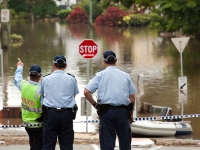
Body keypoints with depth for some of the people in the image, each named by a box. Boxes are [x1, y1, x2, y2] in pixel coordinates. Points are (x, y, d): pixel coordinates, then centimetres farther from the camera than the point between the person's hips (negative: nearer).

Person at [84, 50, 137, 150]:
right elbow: (132, 97, 8)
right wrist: (131, 114, 18)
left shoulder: (100, 75, 2)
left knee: (107, 142, 0)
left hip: (106, 111, -1)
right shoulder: (125, 76, 7)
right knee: (125, 142, 10)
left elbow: (86, 92, -7)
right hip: (123, 111, 1)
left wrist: (95, 104, 6)